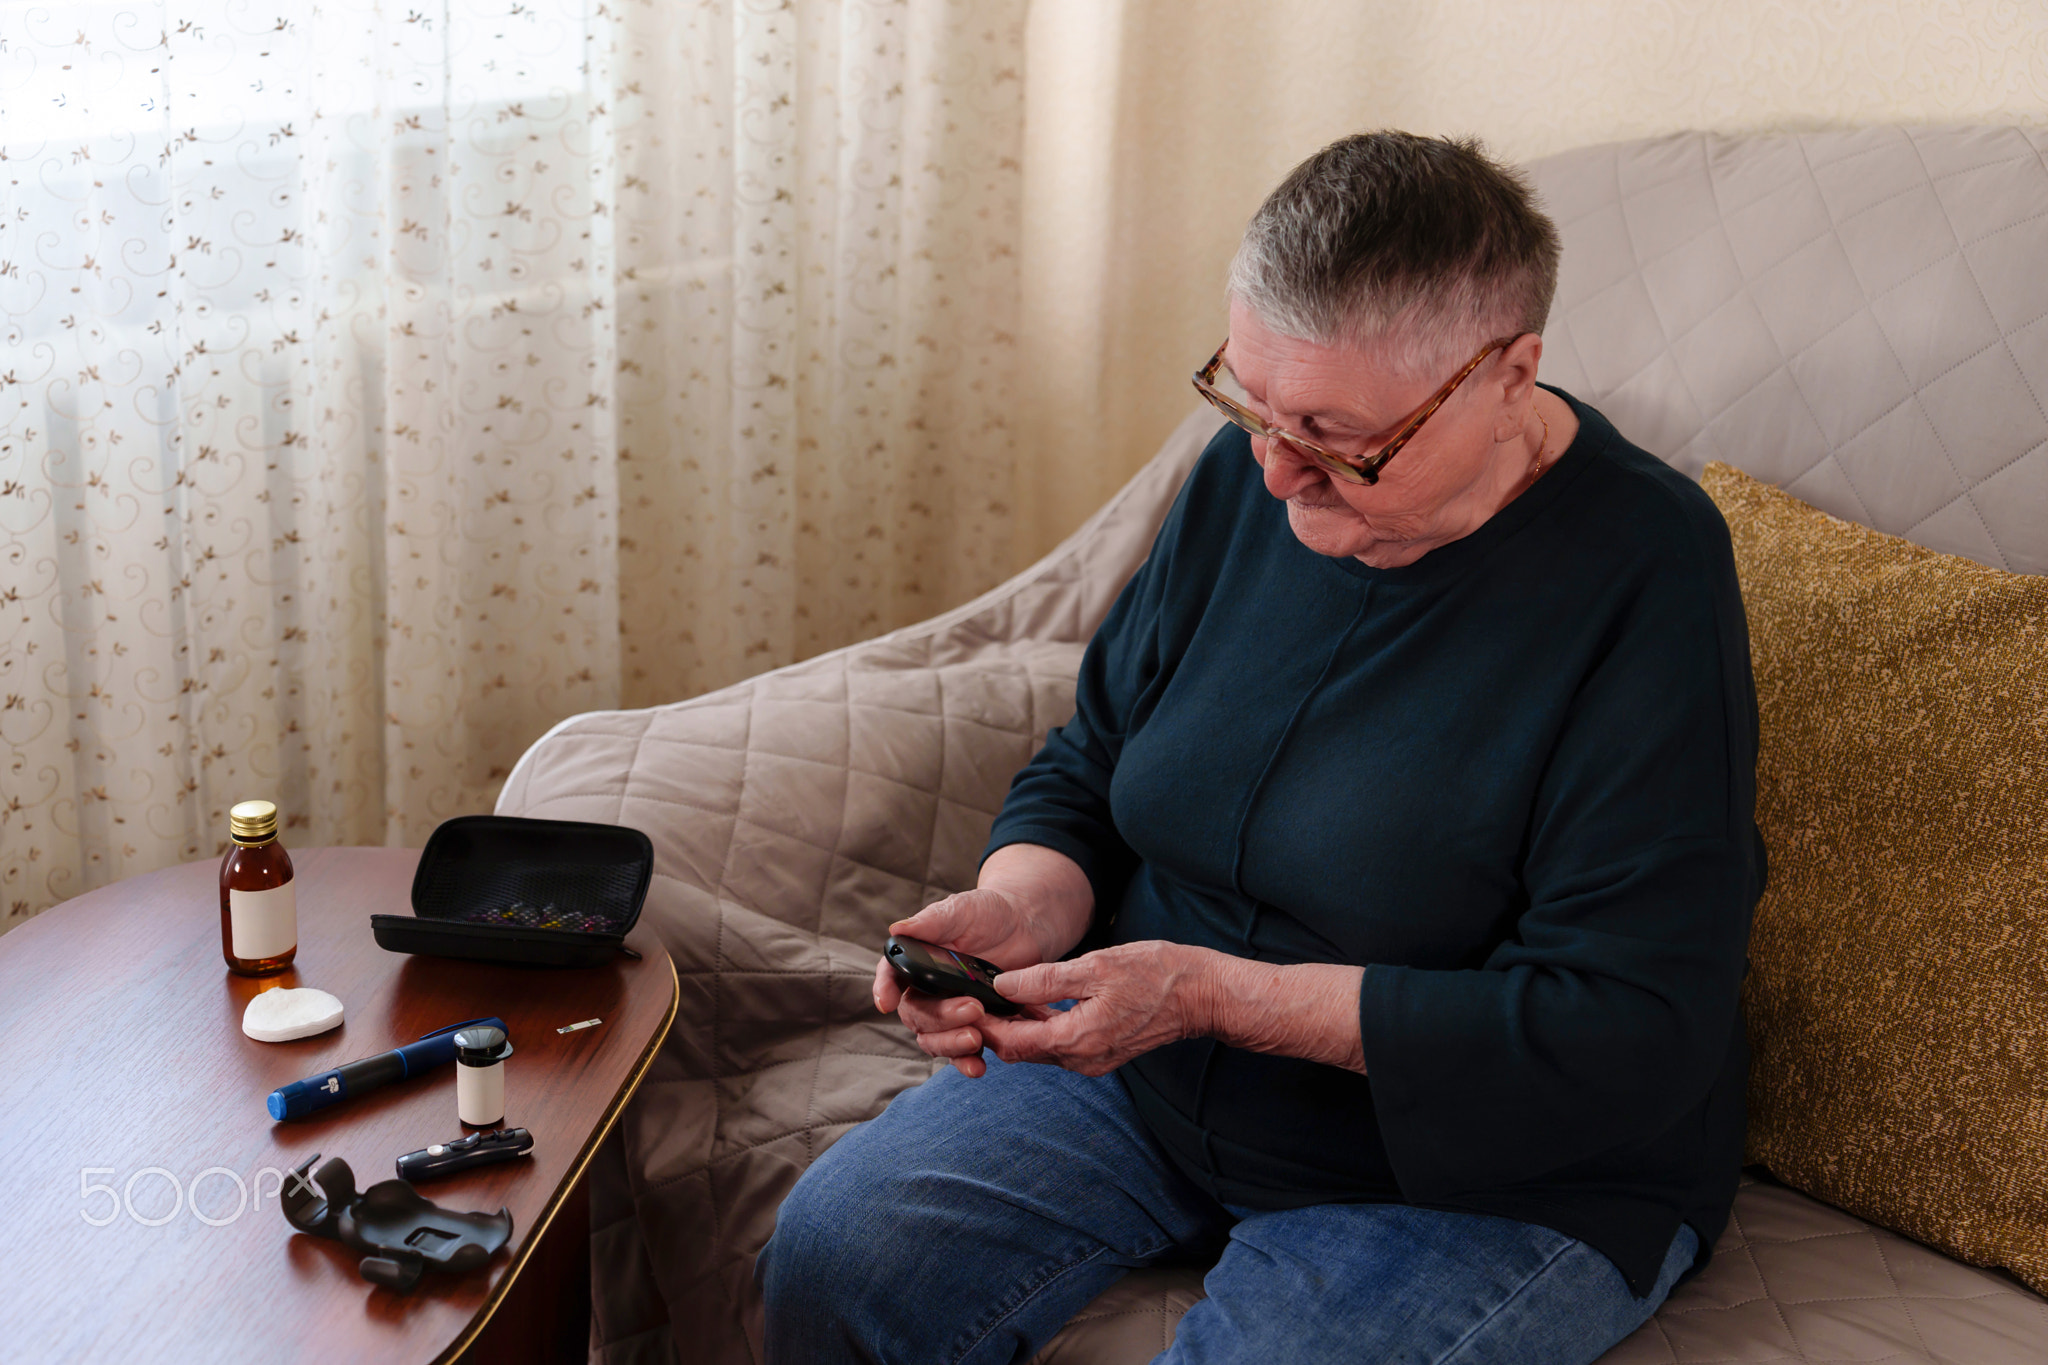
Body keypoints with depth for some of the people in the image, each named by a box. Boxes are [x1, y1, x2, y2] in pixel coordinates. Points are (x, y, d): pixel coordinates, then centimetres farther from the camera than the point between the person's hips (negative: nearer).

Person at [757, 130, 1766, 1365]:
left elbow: (1631, 1035, -24)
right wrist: (1022, 909, -14)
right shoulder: (1251, 478, -2)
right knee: (835, 1253, -11)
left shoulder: (1646, 582, -21)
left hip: (1494, 1170, -4)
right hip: (1152, 1081, 5)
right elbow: (1086, 770, 10)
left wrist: (1218, 995, -26)